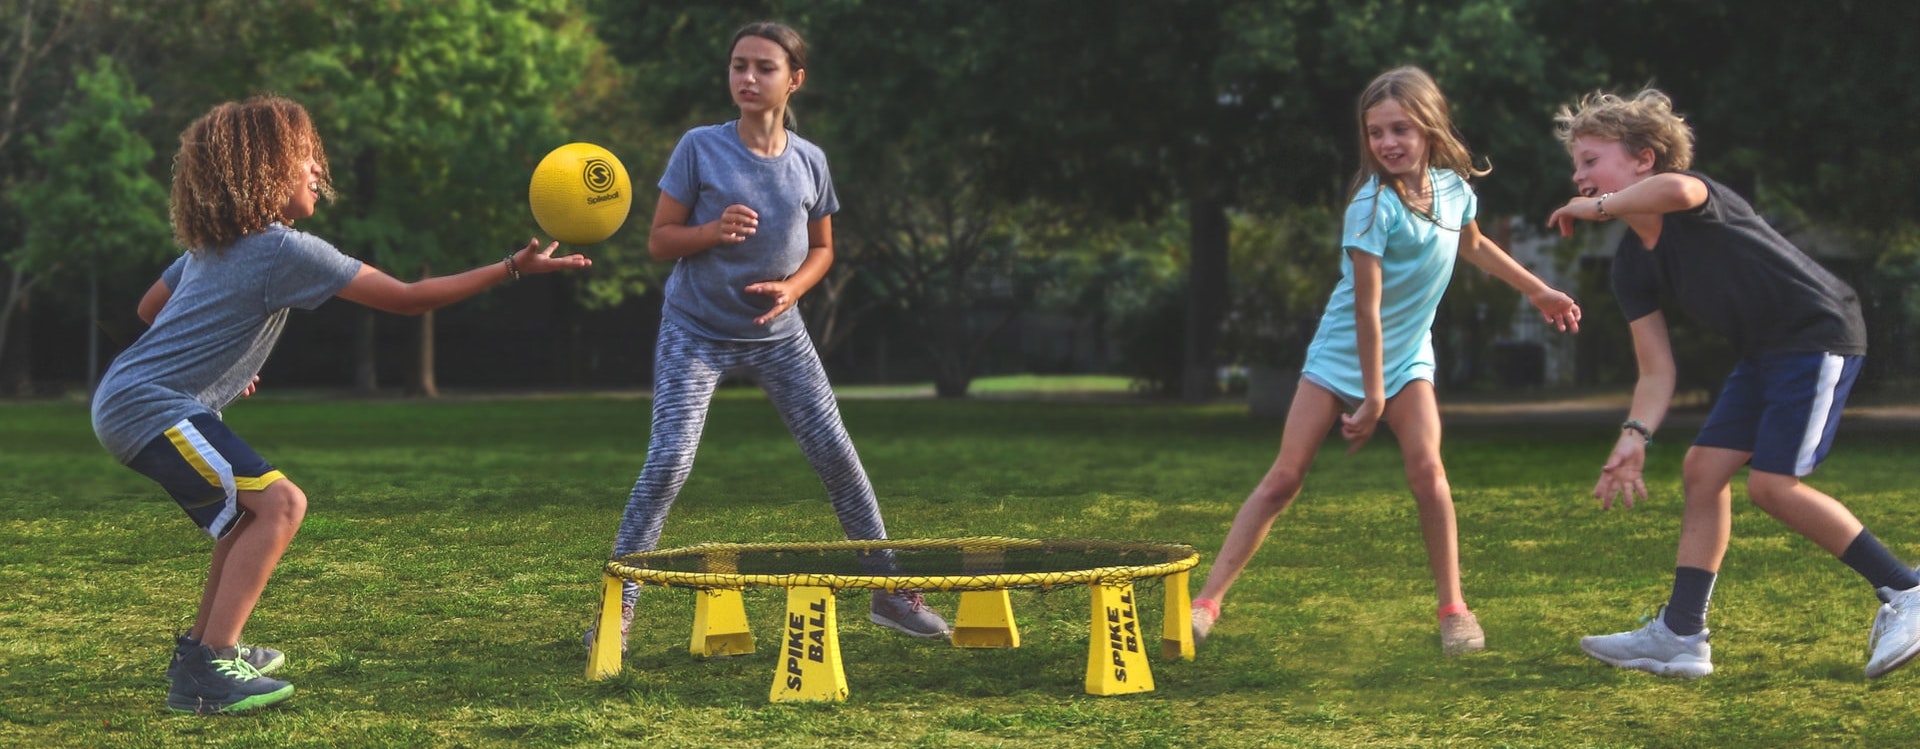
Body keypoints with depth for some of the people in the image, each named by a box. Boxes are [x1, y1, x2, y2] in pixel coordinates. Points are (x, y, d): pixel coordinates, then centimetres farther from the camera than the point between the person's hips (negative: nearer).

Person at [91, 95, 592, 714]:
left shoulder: (211, 245, 13)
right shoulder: (285, 250, -15)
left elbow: (151, 308, 27)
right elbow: (407, 298, -13)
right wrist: (514, 267, -11)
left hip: (126, 399, 10)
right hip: (149, 407, -10)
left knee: (250, 509, 22)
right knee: (278, 503, -19)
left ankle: (201, 648, 27)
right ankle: (206, 672, -22)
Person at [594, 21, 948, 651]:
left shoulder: (809, 162, -2)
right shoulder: (699, 148, -11)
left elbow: (821, 249, 11)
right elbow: (659, 241, -6)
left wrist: (793, 287, -10)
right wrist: (711, 231, -26)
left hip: (776, 333, 3)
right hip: (696, 333, -3)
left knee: (838, 456, 1)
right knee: (668, 462, -16)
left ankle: (890, 592, 15)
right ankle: (617, 608, -6)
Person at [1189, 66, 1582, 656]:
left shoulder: (1455, 186, -4)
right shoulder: (1373, 206, -23)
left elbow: (1472, 246, 21)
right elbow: (1367, 307, -22)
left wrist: (1538, 290, 29)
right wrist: (1372, 396, -20)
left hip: (1408, 357, 4)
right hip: (1343, 355, -4)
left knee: (1426, 468, -16)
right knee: (1285, 477, -8)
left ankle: (1454, 608, -3)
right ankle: (1208, 599, -5)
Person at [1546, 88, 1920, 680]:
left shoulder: (1696, 198, -18)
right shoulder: (1631, 267, 4)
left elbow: (1676, 190, -46)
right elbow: (1657, 370, 2)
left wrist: (1597, 206, -30)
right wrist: (1635, 436, -16)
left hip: (1819, 334, -9)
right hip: (1764, 352, 9)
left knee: (1772, 484, -14)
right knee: (1703, 469, 4)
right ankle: (1680, 637, 10)